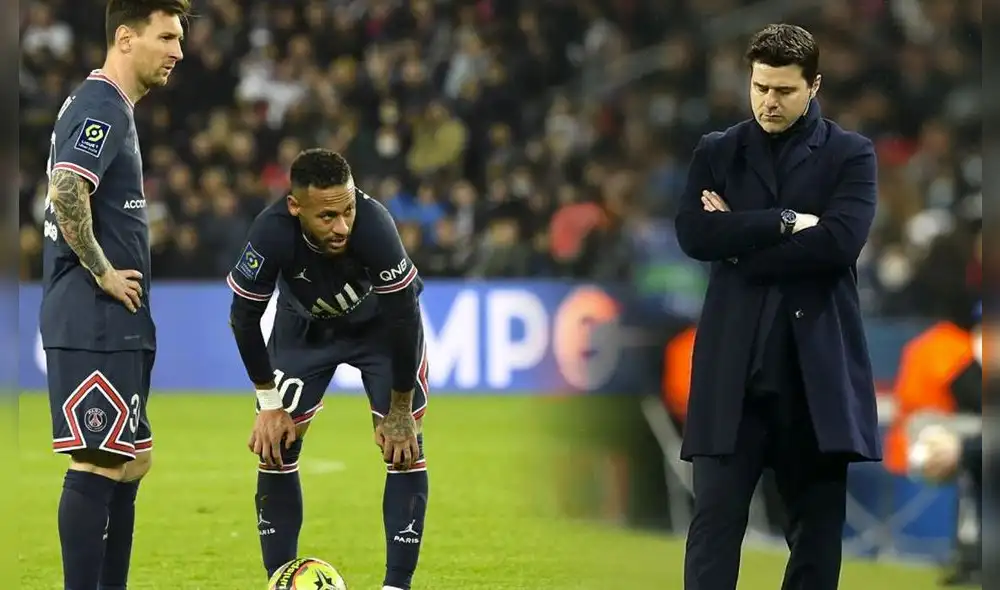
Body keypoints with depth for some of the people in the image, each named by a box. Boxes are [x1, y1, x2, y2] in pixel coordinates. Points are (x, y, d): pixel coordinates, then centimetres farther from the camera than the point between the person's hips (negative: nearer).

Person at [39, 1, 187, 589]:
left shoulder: (105, 106, 17)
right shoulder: (103, 108, -15)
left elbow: (68, 195, 26)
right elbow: (66, 194, -29)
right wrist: (104, 274, -19)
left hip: (116, 325, 11)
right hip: (95, 324, -11)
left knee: (129, 461, 13)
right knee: (98, 464, -9)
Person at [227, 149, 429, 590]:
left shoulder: (374, 226, -40)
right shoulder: (272, 233, -36)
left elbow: (404, 318, -27)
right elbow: (245, 317, -18)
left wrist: (400, 412, -19)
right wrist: (269, 405, -13)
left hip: (381, 321, -2)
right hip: (304, 325, 2)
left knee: (404, 449, -11)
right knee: (274, 445, -3)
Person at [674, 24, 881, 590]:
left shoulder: (850, 155, 4)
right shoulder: (716, 152, 11)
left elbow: (840, 241, -12)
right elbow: (694, 234, -5)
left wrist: (741, 241, -7)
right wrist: (784, 222, -13)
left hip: (817, 366, -1)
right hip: (734, 366, 1)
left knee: (818, 527, 5)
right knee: (715, 520, -6)